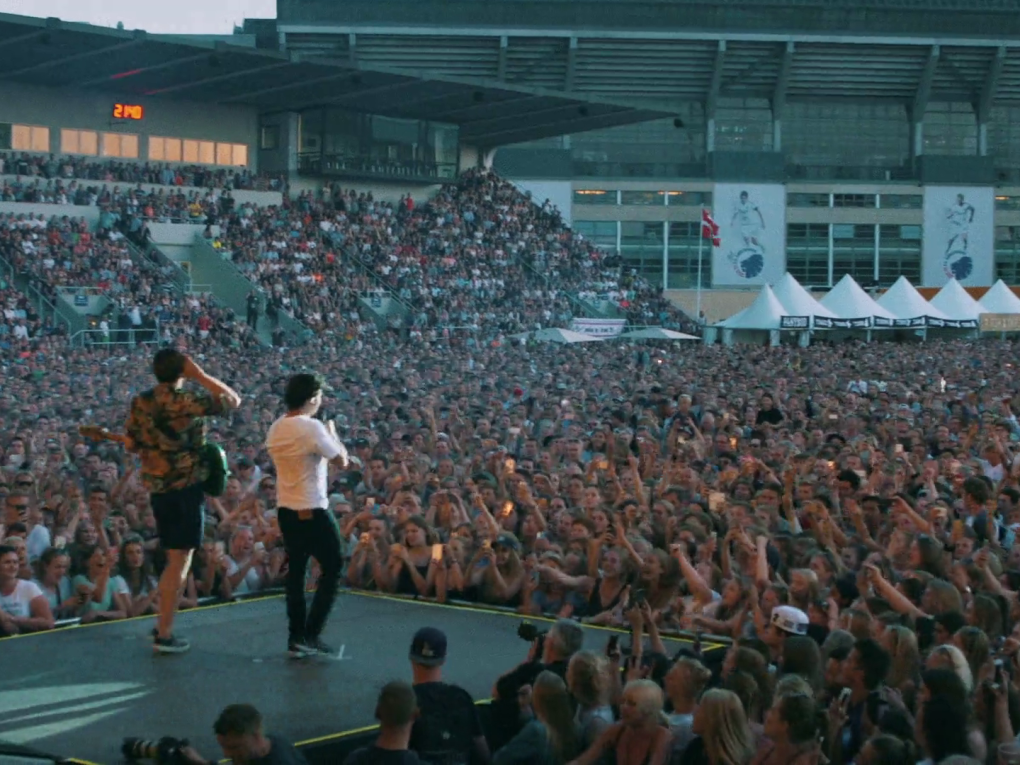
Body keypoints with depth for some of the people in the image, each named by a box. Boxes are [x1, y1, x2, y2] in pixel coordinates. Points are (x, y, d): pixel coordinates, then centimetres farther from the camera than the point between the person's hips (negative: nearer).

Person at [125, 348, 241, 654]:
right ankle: (165, 634, -1)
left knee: (174, 559, 18)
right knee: (180, 561, -1)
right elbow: (233, 400, -11)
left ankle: (163, 625, 21)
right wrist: (199, 374, -10)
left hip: (157, 488, 7)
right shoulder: (185, 402, -15)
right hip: (186, 487, -7)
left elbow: (131, 445, 11)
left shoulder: (140, 403, 4)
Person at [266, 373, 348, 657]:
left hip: (286, 509, 7)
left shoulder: (275, 428, 6)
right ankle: (311, 634, 1)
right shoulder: (313, 428, -18)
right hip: (312, 510, -7)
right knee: (332, 568, 5)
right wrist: (333, 433, 5)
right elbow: (342, 462, -11)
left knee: (295, 571, 13)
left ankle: (296, 637, 15)